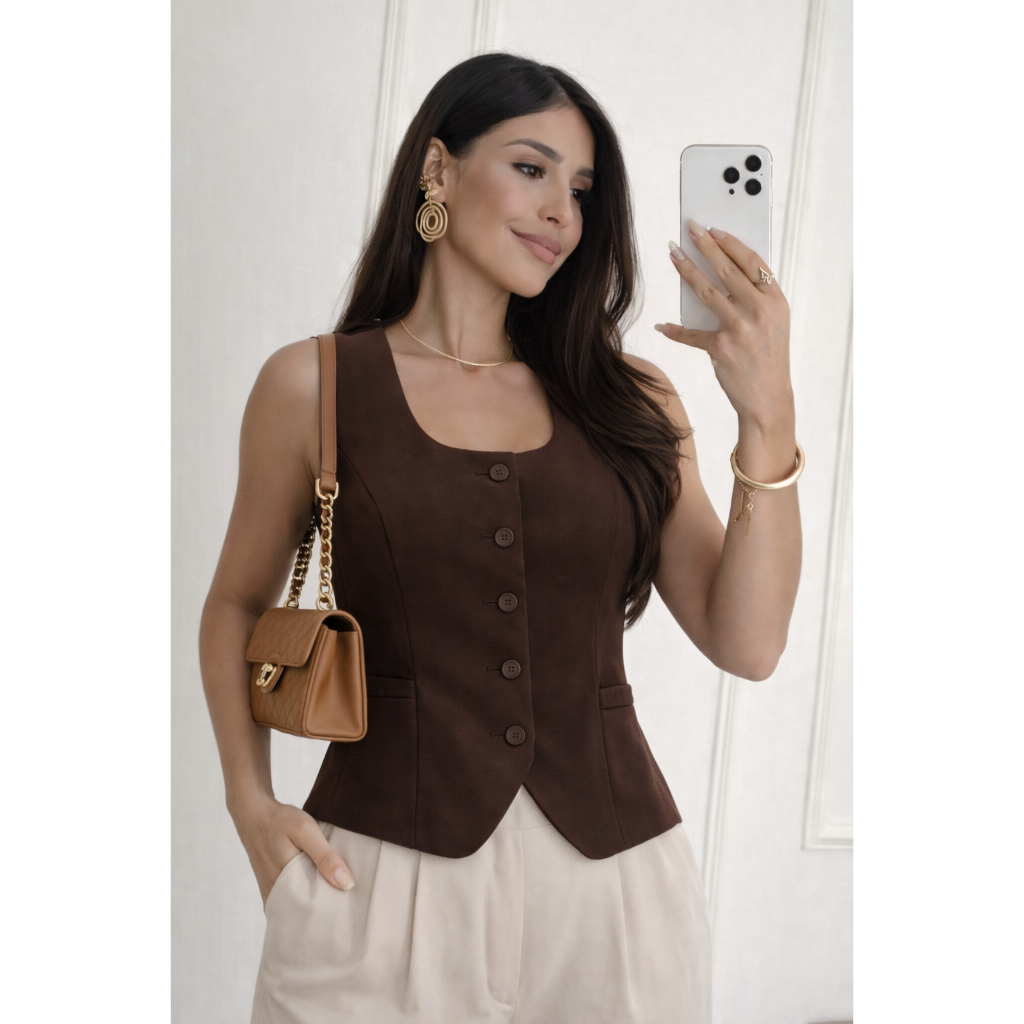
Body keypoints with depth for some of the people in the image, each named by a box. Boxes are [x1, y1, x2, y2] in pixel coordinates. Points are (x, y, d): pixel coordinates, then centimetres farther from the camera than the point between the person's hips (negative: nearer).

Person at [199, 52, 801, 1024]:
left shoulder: (628, 397, 5)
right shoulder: (313, 385, 0)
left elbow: (747, 643, -2)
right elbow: (237, 604, 11)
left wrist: (767, 416, -12)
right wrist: (250, 802, -2)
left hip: (613, 878, 2)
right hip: (384, 873, -2)